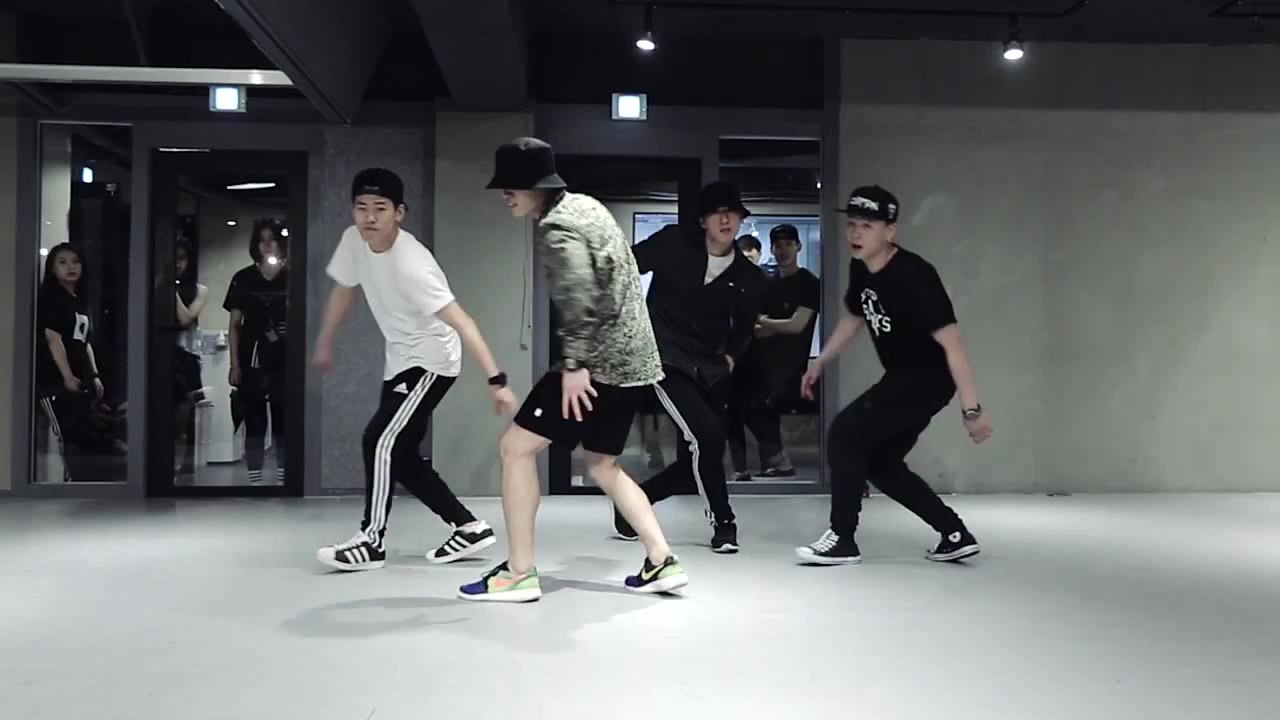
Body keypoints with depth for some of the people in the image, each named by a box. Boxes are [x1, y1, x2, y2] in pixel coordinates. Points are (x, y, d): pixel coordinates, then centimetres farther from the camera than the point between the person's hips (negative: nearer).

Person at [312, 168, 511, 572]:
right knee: (400, 454, 8)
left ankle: (371, 542, 1)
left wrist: (496, 380, -40)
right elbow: (343, 291, 12)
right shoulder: (353, 240, -8)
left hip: (431, 360, -9)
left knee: (380, 440, -14)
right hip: (399, 359, 9)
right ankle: (470, 528, 18)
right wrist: (324, 345, 22)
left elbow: (461, 323, -34)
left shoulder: (411, 265, -30)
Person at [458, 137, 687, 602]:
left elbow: (578, 297, -27)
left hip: (599, 362, -10)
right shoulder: (586, 205, 15)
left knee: (516, 446, -1)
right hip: (632, 359, 10)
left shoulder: (555, 228, -13)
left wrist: (573, 365, -25)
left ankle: (519, 574, 2)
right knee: (603, 466, 19)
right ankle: (662, 563, 14)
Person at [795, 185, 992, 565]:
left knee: (845, 432, -15)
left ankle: (842, 539, -4)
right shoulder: (860, 269, -1)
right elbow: (854, 317, 19)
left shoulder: (913, 276, -27)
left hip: (929, 378, -9)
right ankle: (956, 534, 21)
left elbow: (951, 341, -28)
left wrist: (971, 408, -29)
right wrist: (820, 363, 19)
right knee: (880, 463, 13)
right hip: (901, 376, 9)